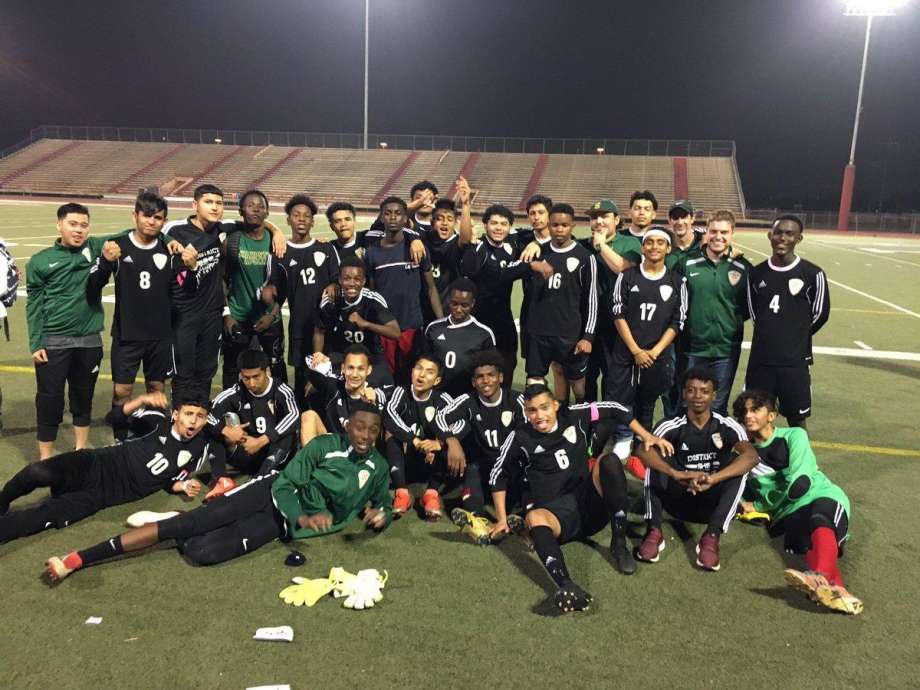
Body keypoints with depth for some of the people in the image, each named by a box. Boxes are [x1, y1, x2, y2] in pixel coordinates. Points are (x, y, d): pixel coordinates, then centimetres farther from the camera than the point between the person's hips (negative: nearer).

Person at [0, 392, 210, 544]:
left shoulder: (199, 449, 4)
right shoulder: (158, 421, 0)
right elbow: (113, 418, -7)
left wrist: (183, 486, -9)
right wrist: (143, 400, -23)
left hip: (104, 494, 0)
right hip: (96, 464, 0)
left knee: (44, 516, -24)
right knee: (39, 472, -28)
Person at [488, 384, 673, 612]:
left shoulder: (573, 416, 7)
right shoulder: (520, 438, 1)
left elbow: (613, 409, 16)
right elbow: (498, 474, 9)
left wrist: (646, 436, 11)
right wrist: (502, 519, 5)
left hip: (591, 506, 3)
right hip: (556, 513, -2)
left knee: (609, 461, -21)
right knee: (534, 518, -36)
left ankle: (619, 543, -16)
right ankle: (566, 586, -60)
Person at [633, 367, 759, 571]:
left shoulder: (727, 426, -8)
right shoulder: (673, 426, -8)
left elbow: (751, 456, -28)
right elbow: (642, 451, -27)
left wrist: (713, 479, -43)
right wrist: (677, 474, -44)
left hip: (713, 503, 0)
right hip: (680, 501, 0)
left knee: (736, 461, -25)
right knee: (655, 459, -21)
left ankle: (711, 536, -32)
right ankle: (654, 531, -28)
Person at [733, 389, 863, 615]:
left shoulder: (794, 435, 9)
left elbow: (799, 484, -3)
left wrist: (759, 507, 4)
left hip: (824, 496, -2)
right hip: (789, 512, 2)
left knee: (819, 518, -38)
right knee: (808, 542, -32)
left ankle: (821, 577, -67)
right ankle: (835, 590, -61)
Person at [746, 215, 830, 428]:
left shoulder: (812, 274, -7)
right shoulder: (756, 273, 4)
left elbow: (820, 314, 3)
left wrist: (795, 340, 13)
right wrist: (770, 336, 11)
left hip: (794, 362, -3)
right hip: (760, 361, 3)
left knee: (796, 421, 8)